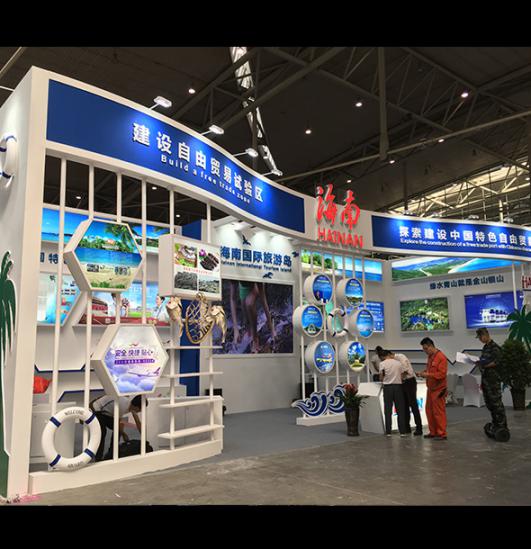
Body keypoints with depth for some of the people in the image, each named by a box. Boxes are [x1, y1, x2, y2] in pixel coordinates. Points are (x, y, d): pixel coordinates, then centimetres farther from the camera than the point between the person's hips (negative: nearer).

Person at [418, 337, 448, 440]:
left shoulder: (441, 357, -16)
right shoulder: (430, 356, 11)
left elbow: (442, 374, -21)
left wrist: (428, 374, -23)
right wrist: (424, 372, 4)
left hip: (438, 390, -9)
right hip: (430, 389, 9)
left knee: (439, 412, -3)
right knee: (429, 411, 13)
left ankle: (442, 434, 6)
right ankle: (433, 432, 22)